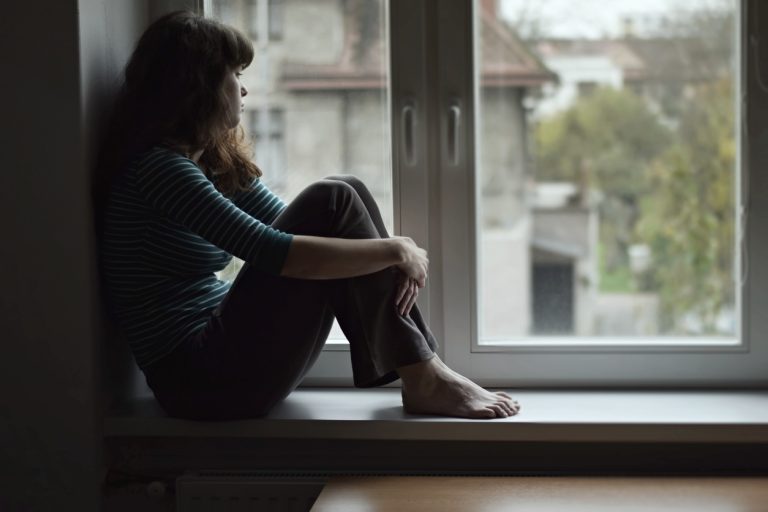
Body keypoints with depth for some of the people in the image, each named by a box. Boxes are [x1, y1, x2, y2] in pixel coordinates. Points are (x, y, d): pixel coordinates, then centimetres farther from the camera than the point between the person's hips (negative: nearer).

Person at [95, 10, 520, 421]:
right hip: (201, 380, -9)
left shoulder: (214, 161, 14)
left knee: (347, 192, 0)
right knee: (331, 202, -14)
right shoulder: (160, 168, -16)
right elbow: (274, 253, -24)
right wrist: (395, 251, -15)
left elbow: (290, 225, 13)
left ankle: (421, 368, -6)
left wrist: (394, 262, -4)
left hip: (223, 348, 9)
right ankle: (422, 381, -10)